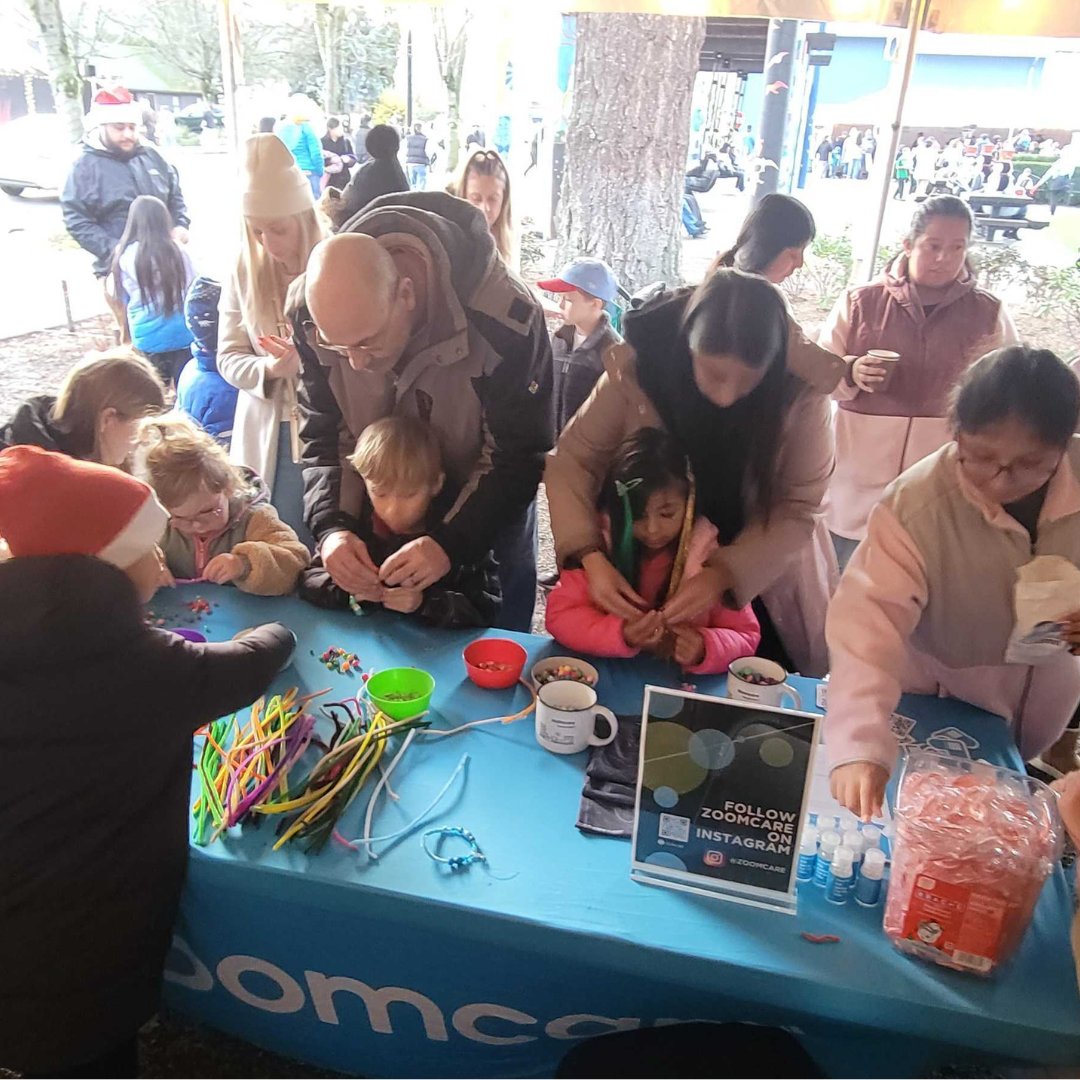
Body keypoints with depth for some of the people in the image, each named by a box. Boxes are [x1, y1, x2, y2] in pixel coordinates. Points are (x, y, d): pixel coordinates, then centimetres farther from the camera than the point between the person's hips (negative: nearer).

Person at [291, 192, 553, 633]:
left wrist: (453, 542, -39)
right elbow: (321, 436, -12)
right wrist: (330, 527, -28)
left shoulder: (506, 317, -35)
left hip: (487, 496, -2)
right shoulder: (314, 312, -22)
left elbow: (518, 458, -26)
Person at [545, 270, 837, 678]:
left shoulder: (800, 388, -23)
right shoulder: (639, 365, -23)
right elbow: (573, 460, -15)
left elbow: (798, 510, -17)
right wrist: (590, 555, -29)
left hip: (755, 584, 0)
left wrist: (726, 572, -33)